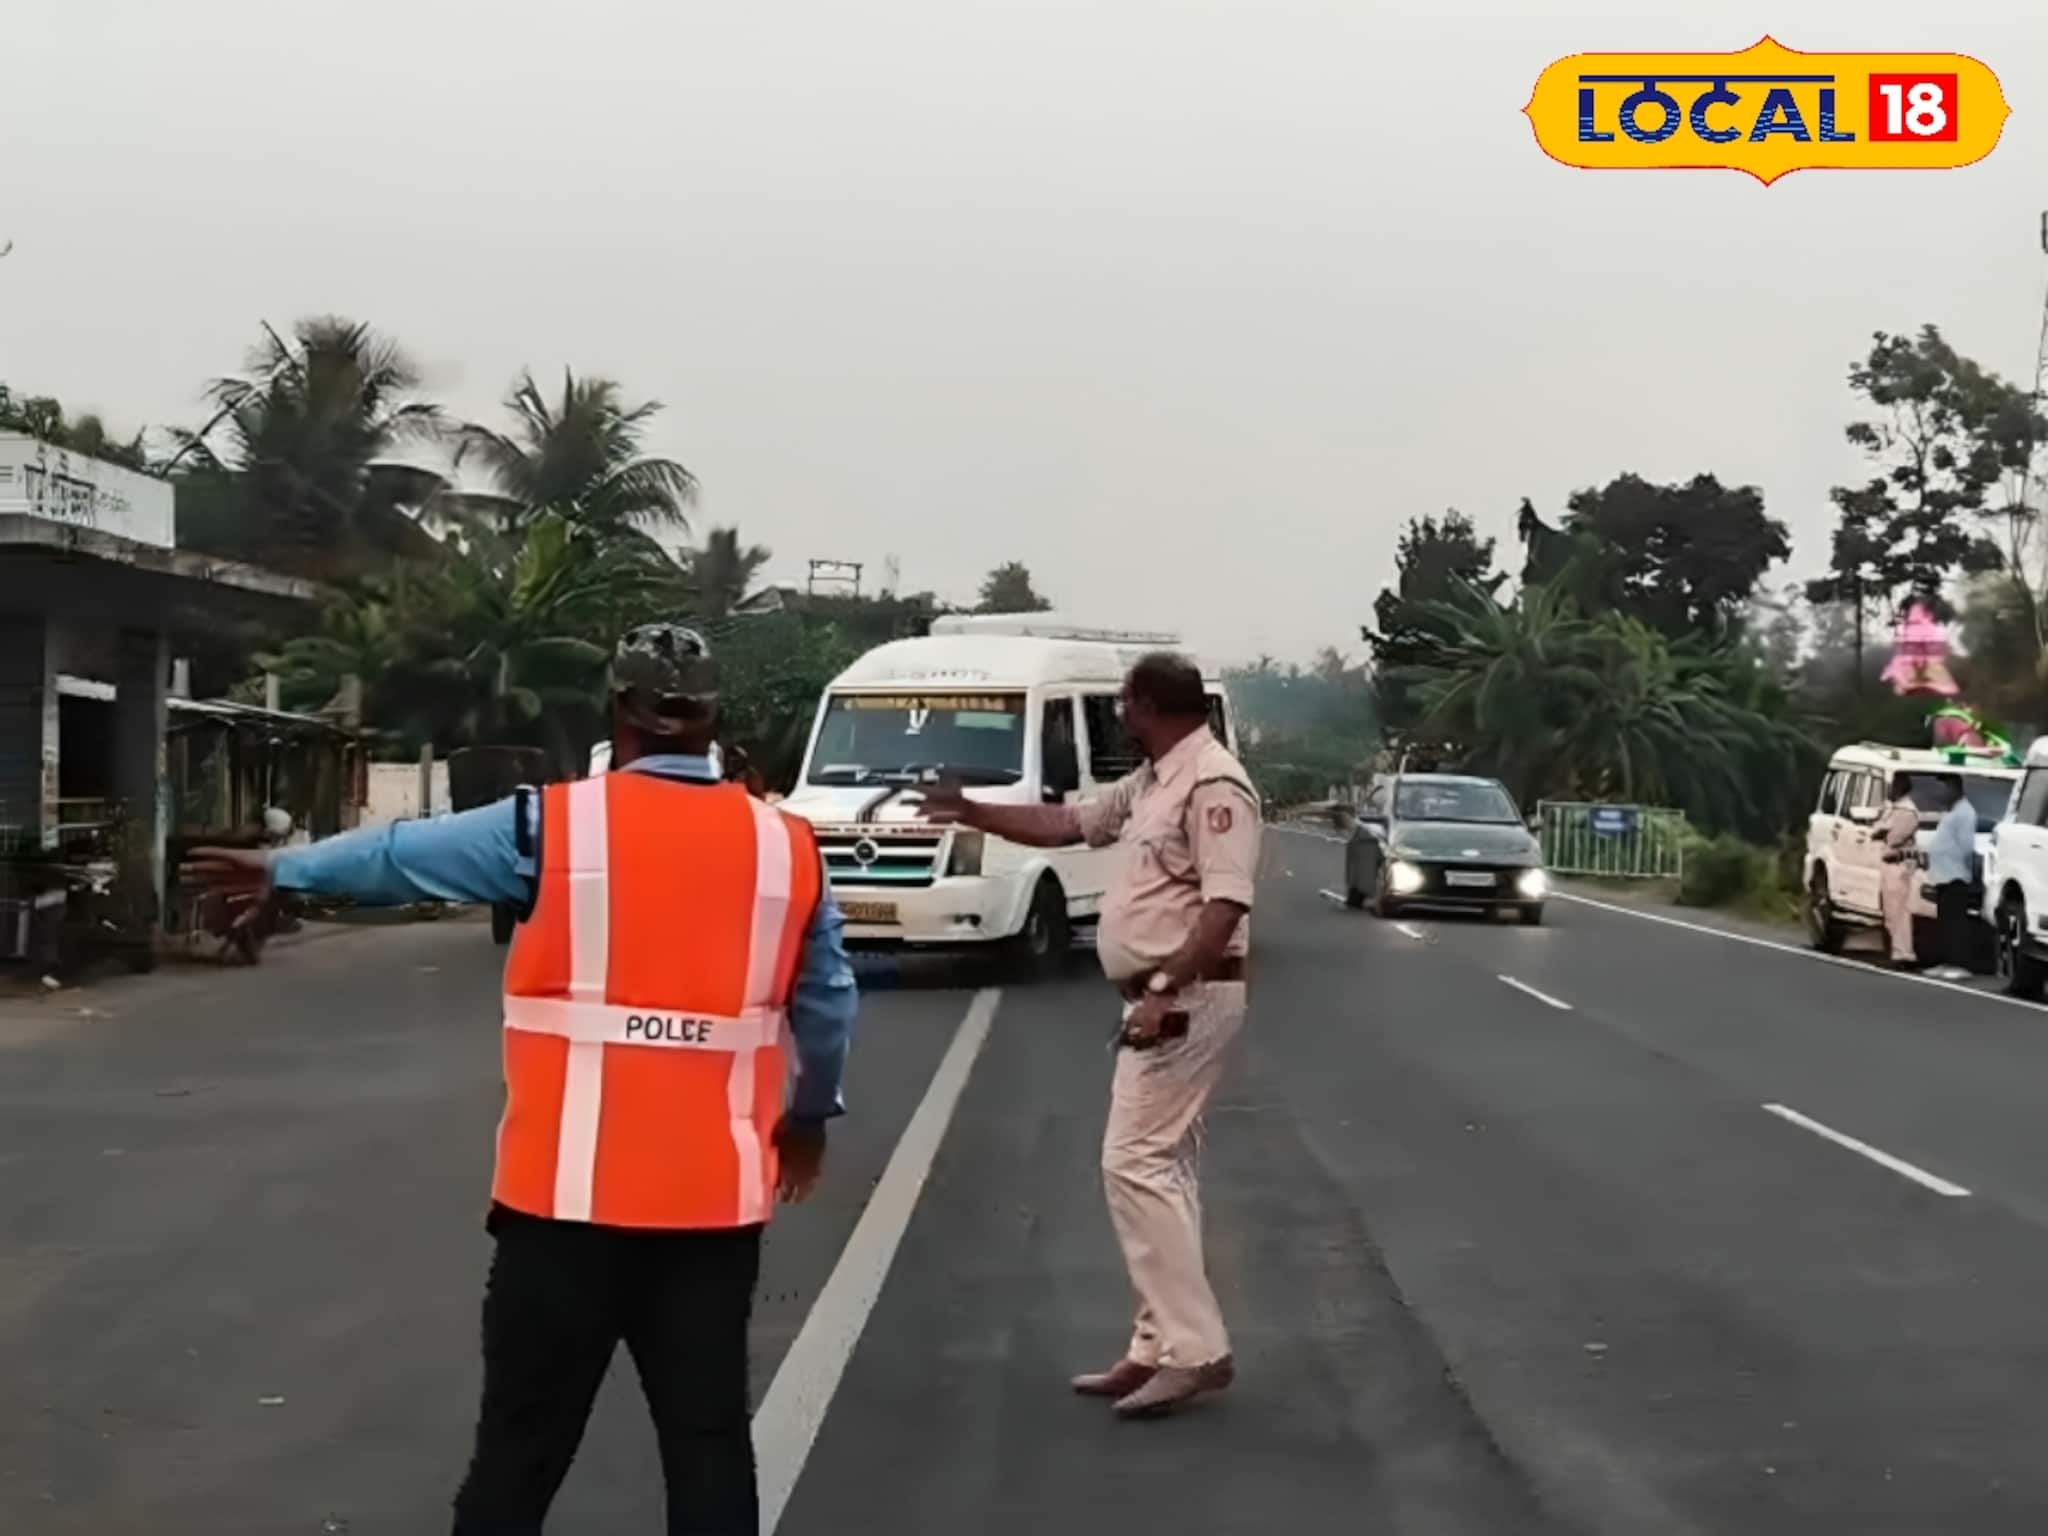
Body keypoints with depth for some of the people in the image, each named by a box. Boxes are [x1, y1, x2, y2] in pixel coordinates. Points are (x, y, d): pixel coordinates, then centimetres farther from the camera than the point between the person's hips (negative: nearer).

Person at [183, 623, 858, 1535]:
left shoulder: (555, 827, -5)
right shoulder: (785, 846, 2)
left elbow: (400, 856, 8)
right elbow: (829, 999, 11)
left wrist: (283, 871, 25)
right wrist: (811, 1112, 27)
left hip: (573, 1189, -2)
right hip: (716, 1191, 2)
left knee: (524, 1435, 9)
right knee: (707, 1431, 10)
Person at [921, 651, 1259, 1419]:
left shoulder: (1213, 784, -16)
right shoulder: (1151, 783, 15)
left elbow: (1226, 905, -24)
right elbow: (1064, 823, 25)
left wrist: (1165, 990, -30)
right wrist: (969, 812, 23)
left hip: (1188, 998, -10)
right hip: (1164, 999, 11)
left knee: (1134, 1164, -13)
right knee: (1159, 1167, 11)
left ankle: (1194, 1349, -10)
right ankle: (1162, 1348, 15)